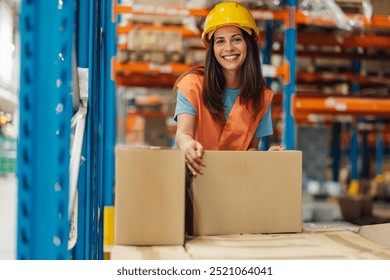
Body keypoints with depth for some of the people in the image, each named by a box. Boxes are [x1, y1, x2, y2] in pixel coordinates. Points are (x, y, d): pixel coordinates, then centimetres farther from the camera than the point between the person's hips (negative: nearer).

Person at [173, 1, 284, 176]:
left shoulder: (261, 96, 0)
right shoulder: (193, 84, -10)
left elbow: (252, 147, 4)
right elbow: (183, 132, -22)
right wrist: (187, 142, -46)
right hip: (195, 170, -2)